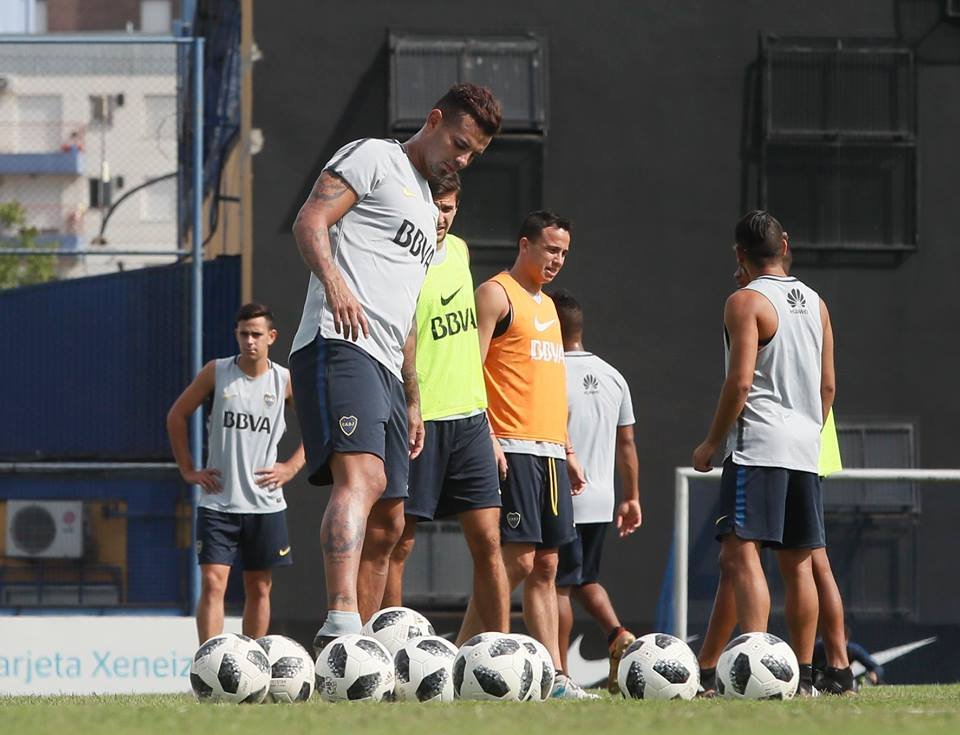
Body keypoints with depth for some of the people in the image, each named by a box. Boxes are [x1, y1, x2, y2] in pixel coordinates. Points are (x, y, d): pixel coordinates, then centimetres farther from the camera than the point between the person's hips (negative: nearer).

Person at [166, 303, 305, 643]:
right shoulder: (216, 372, -1)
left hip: (265, 502, 2)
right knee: (212, 582, -12)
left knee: (259, 588, 7)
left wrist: (292, 467, 2)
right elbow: (176, 416, 9)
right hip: (217, 501, -2)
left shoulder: (285, 381, 1)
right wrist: (188, 470, 4)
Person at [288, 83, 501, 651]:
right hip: (339, 345, -10)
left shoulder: (427, 214, 32)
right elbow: (311, 221, -10)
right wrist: (334, 283, -28)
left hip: (386, 369, 10)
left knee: (387, 523, 7)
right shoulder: (372, 159, 5)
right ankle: (341, 624, -46)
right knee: (361, 476, -30)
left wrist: (413, 401, 28)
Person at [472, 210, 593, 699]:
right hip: (513, 451, -9)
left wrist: (568, 450, 22)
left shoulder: (546, 305, 22)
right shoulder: (496, 295, -4)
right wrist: (487, 440, -20)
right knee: (517, 561, -14)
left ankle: (554, 677, 4)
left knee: (545, 566, 6)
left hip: (550, 452, 9)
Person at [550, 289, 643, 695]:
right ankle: (618, 635, -3)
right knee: (586, 578, 20)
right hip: (602, 500, 6)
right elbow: (626, 442, 12)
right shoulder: (612, 377, 8)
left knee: (559, 584, 0)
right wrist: (631, 497, 19)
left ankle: (559, 672, 0)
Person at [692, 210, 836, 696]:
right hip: (805, 447, 8)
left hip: (758, 444, -7)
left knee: (740, 552, -13)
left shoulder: (746, 302, -7)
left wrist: (711, 443, -7)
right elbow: (828, 385, 16)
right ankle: (803, 675, 12)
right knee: (798, 563, 11)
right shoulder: (816, 304, 14)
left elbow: (740, 382, -15)